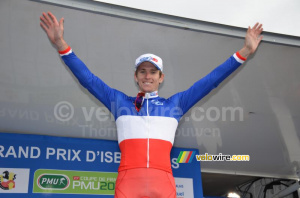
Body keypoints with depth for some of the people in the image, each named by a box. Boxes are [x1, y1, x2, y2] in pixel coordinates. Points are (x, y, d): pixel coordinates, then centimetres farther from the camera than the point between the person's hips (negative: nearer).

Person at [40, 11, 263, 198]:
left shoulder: (175, 103, 20)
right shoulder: (119, 101, 19)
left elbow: (210, 81, 18)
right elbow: (88, 79, 14)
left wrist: (243, 53, 14)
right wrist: (62, 45, 5)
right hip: (128, 179, 0)